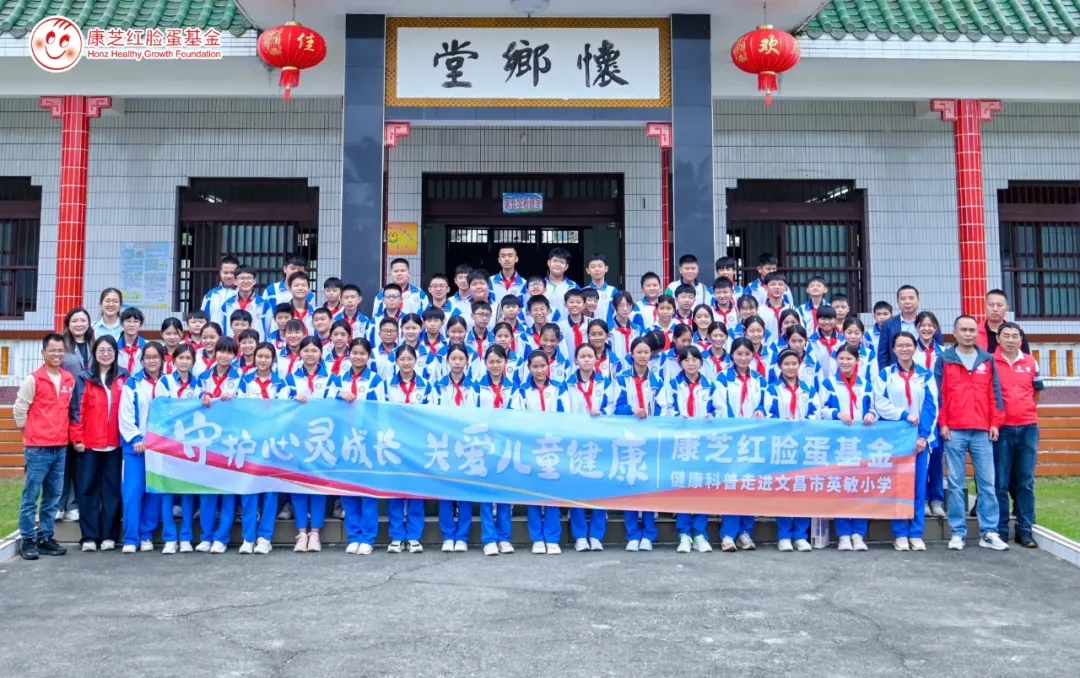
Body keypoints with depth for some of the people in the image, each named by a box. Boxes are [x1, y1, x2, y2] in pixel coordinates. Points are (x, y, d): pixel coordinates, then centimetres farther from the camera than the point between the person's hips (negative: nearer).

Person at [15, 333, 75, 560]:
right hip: (37, 447, -5)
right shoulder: (33, 379, -7)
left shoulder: (69, 379, 9)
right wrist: (29, 432, 6)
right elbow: (19, 408, -2)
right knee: (31, 496, 0)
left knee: (53, 496, 10)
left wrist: (62, 432, 13)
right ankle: (28, 540, 7)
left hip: (61, 447, 5)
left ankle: (45, 537, 18)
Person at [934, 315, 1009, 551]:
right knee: (956, 483, 2)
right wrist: (942, 424, -5)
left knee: (987, 482, 3)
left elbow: (995, 393, 10)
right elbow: (938, 394, 1)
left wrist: (995, 423, 3)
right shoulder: (944, 360, 4)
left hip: (982, 431, 2)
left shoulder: (988, 360, 11)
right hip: (954, 431, -2)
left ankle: (989, 532, 9)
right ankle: (958, 532, 7)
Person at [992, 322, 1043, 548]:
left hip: (1028, 428, 3)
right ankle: (1000, 530, 8)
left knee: (1025, 482, 6)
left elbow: (1037, 391, 20)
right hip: (1001, 428, -3)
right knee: (1000, 482, 1)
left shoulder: (1031, 363, 8)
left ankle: (1025, 531, 12)